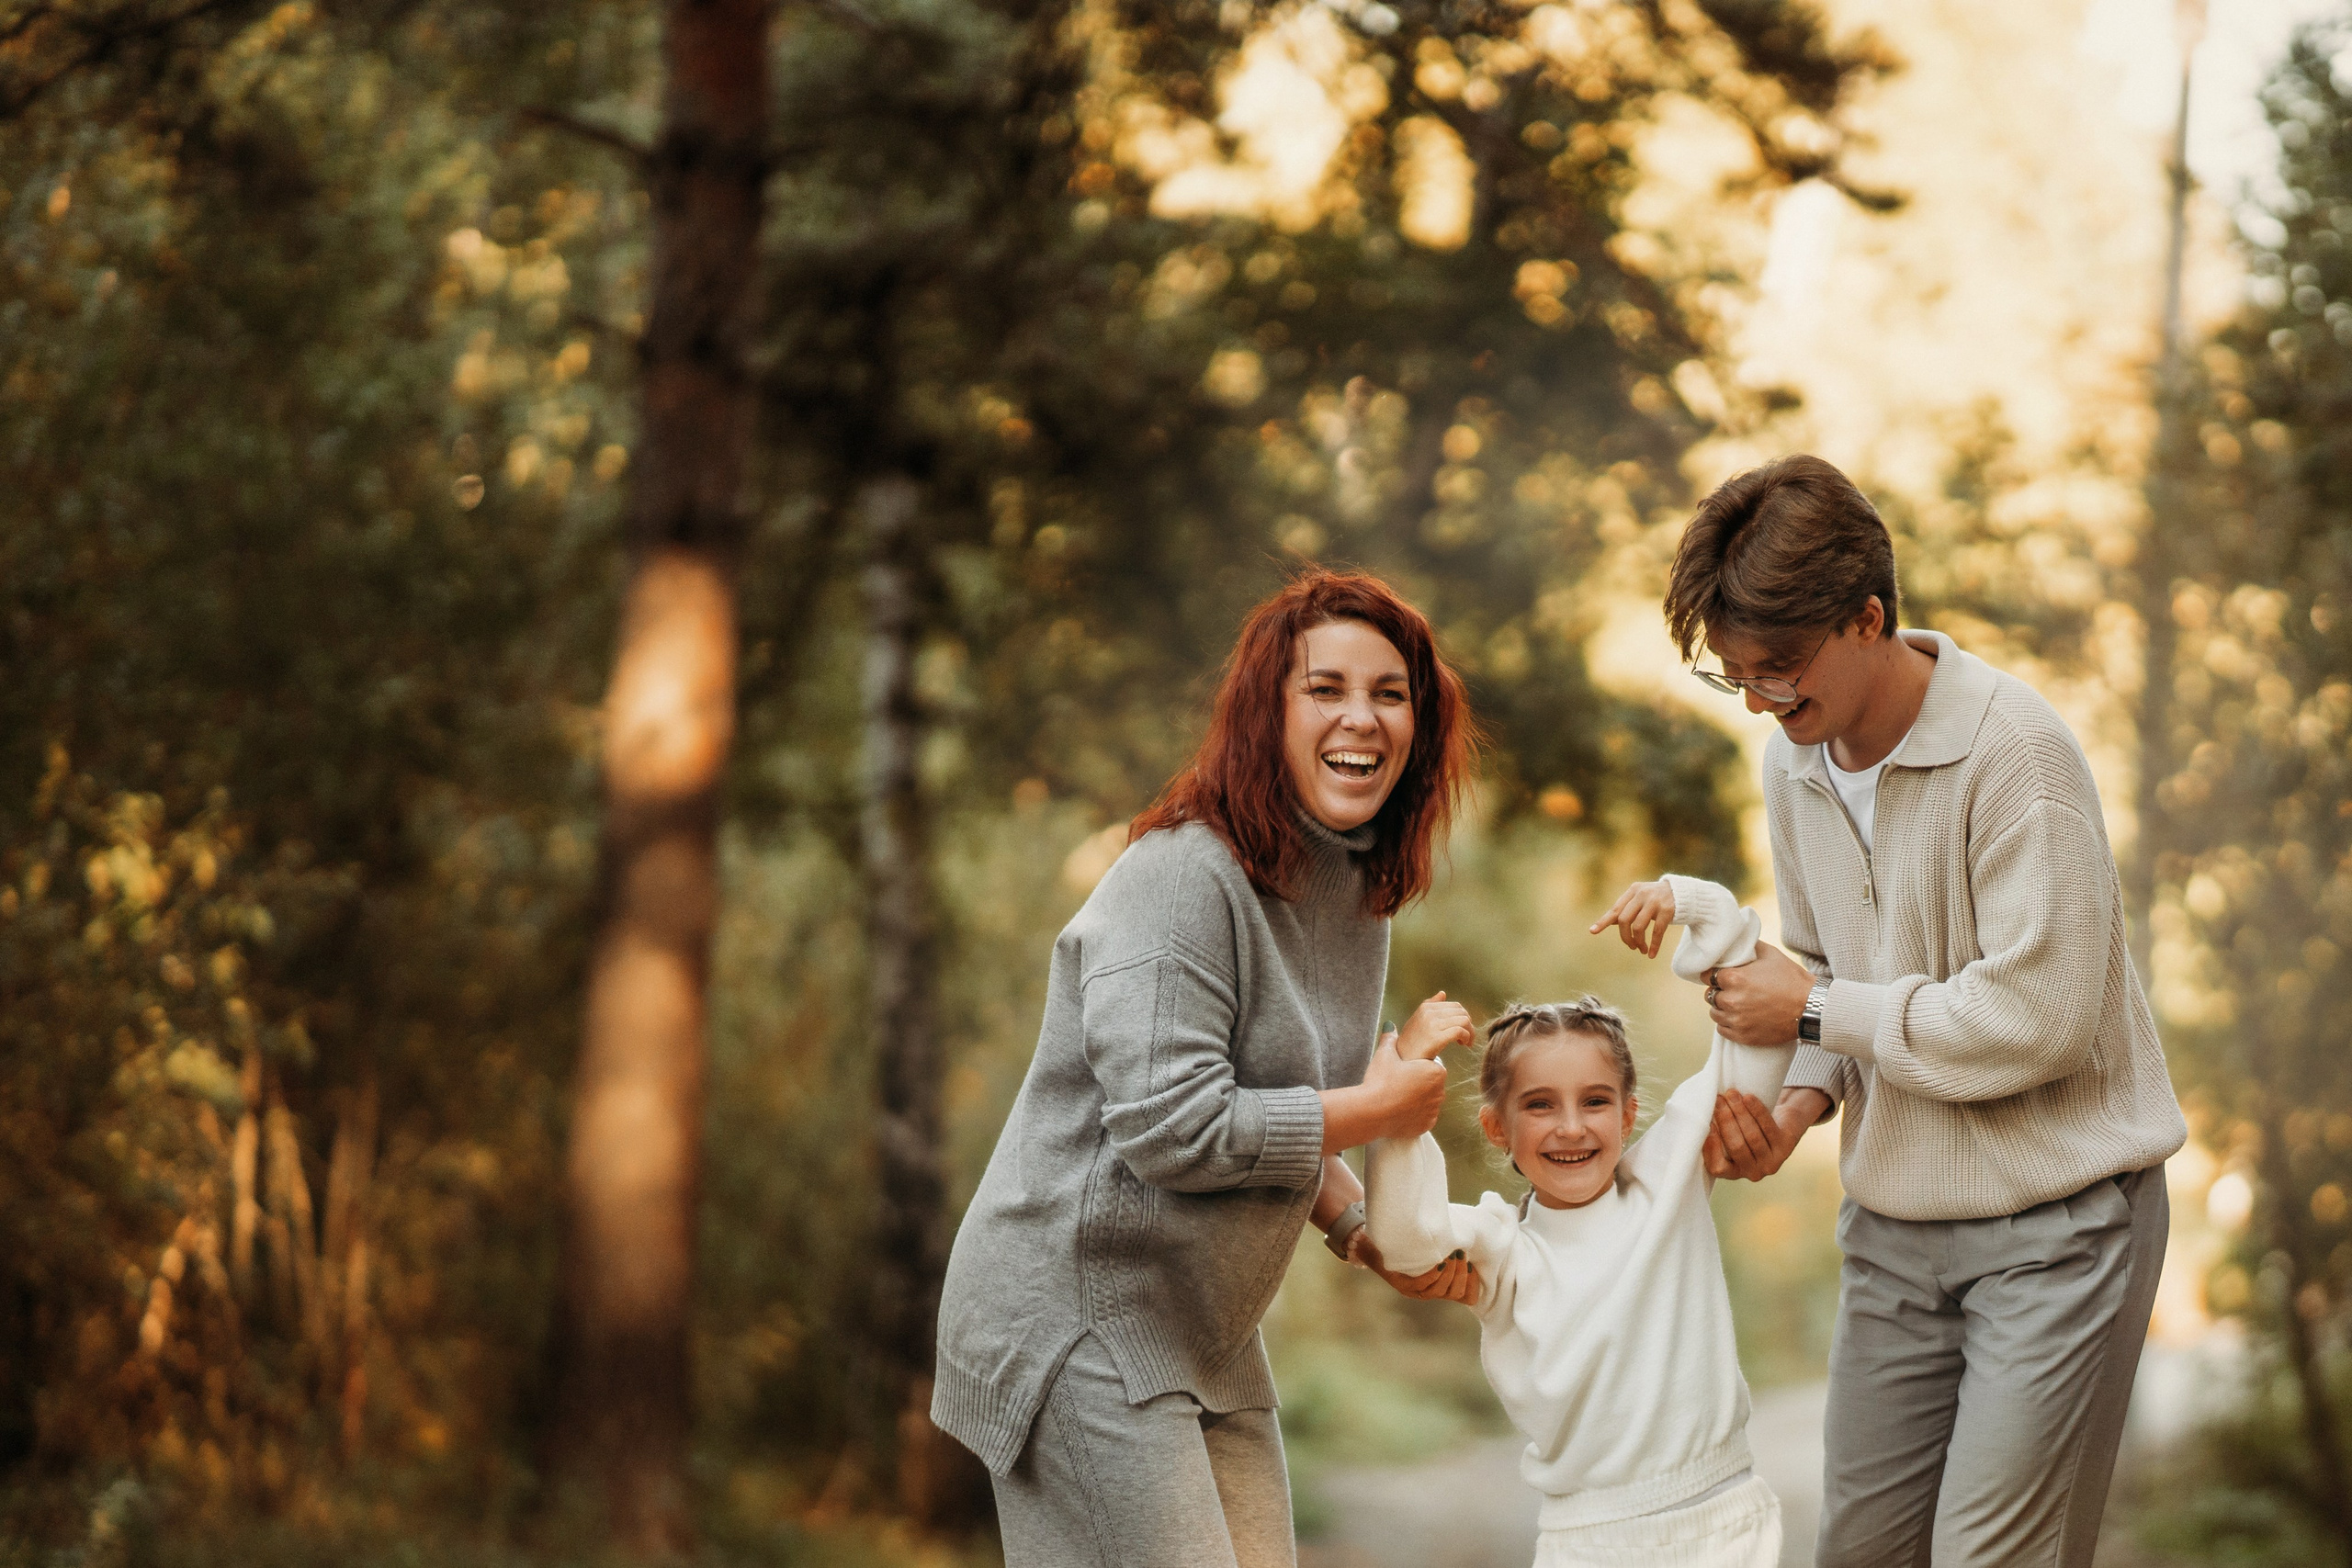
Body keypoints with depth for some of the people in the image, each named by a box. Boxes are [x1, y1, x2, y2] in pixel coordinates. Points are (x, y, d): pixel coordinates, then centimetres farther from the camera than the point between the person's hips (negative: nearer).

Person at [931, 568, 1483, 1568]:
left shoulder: (1357, 888, 10)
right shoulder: (1183, 877, -19)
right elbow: (1173, 1128, -26)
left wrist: (1365, 1231, 3)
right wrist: (1379, 1107, -16)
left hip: (1209, 1338, 9)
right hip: (1078, 1316, -9)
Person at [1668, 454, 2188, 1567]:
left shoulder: (2014, 751, -19)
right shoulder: (1793, 762, 5)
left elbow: (2038, 1019, -24)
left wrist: (1815, 1011, -14)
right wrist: (1799, 1097, -5)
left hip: (2054, 1222, -7)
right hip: (1894, 1224, 7)